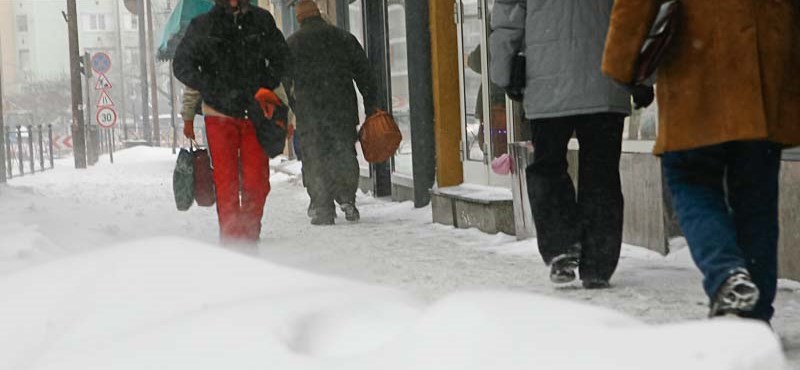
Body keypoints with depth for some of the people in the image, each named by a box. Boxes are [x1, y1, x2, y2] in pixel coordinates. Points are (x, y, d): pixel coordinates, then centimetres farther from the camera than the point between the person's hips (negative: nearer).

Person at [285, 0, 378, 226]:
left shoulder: (292, 44, 5)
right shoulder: (344, 38, 11)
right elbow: (364, 72, 9)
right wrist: (370, 105, 12)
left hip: (308, 112, -2)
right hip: (343, 109, 2)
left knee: (315, 159, 1)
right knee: (345, 154, 11)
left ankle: (323, 209, -3)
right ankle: (347, 197, -4)